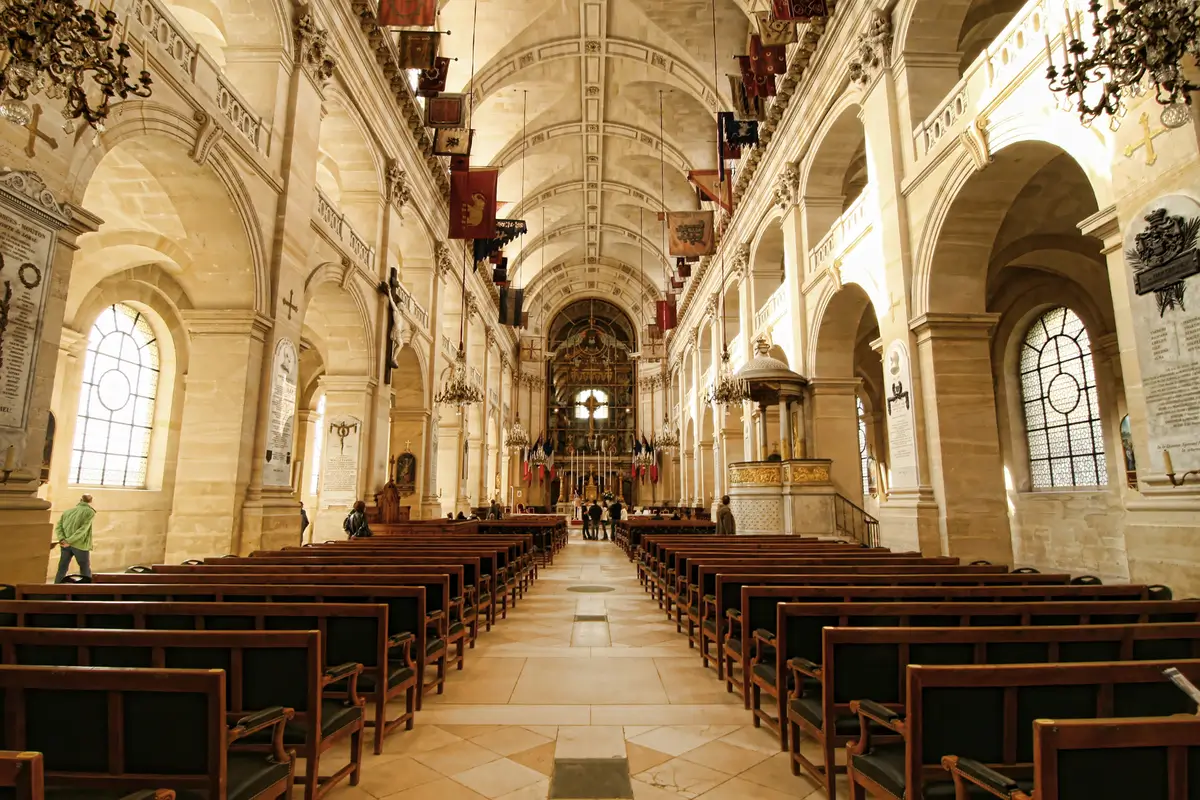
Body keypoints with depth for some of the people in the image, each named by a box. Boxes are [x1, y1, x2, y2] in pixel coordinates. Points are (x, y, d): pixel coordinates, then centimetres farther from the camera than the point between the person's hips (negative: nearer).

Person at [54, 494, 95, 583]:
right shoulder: (90, 512, -2)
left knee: (62, 569, 12)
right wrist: (69, 541, -13)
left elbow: (58, 526, 2)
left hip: (65, 545, 4)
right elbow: (83, 529, -15)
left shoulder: (67, 511, 14)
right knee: (86, 571, 8)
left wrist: (62, 539, -9)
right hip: (80, 545, -4)